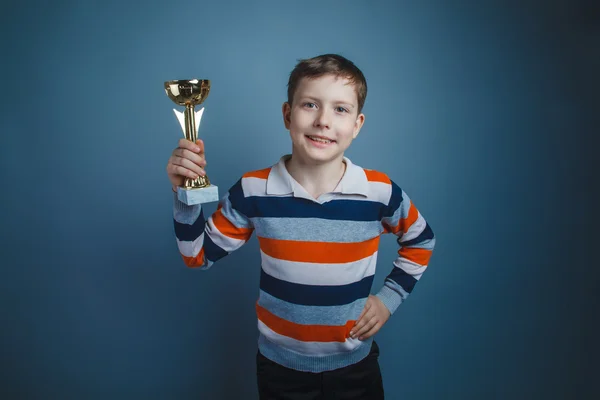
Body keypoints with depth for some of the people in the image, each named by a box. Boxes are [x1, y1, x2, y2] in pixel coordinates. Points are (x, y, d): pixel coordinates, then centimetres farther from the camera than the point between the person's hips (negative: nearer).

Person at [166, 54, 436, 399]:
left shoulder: (380, 192, -14)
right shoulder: (253, 190, -14)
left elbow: (421, 242, 5)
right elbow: (199, 256, -6)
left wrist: (390, 297, -3)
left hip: (354, 366, 1)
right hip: (280, 366, 0)